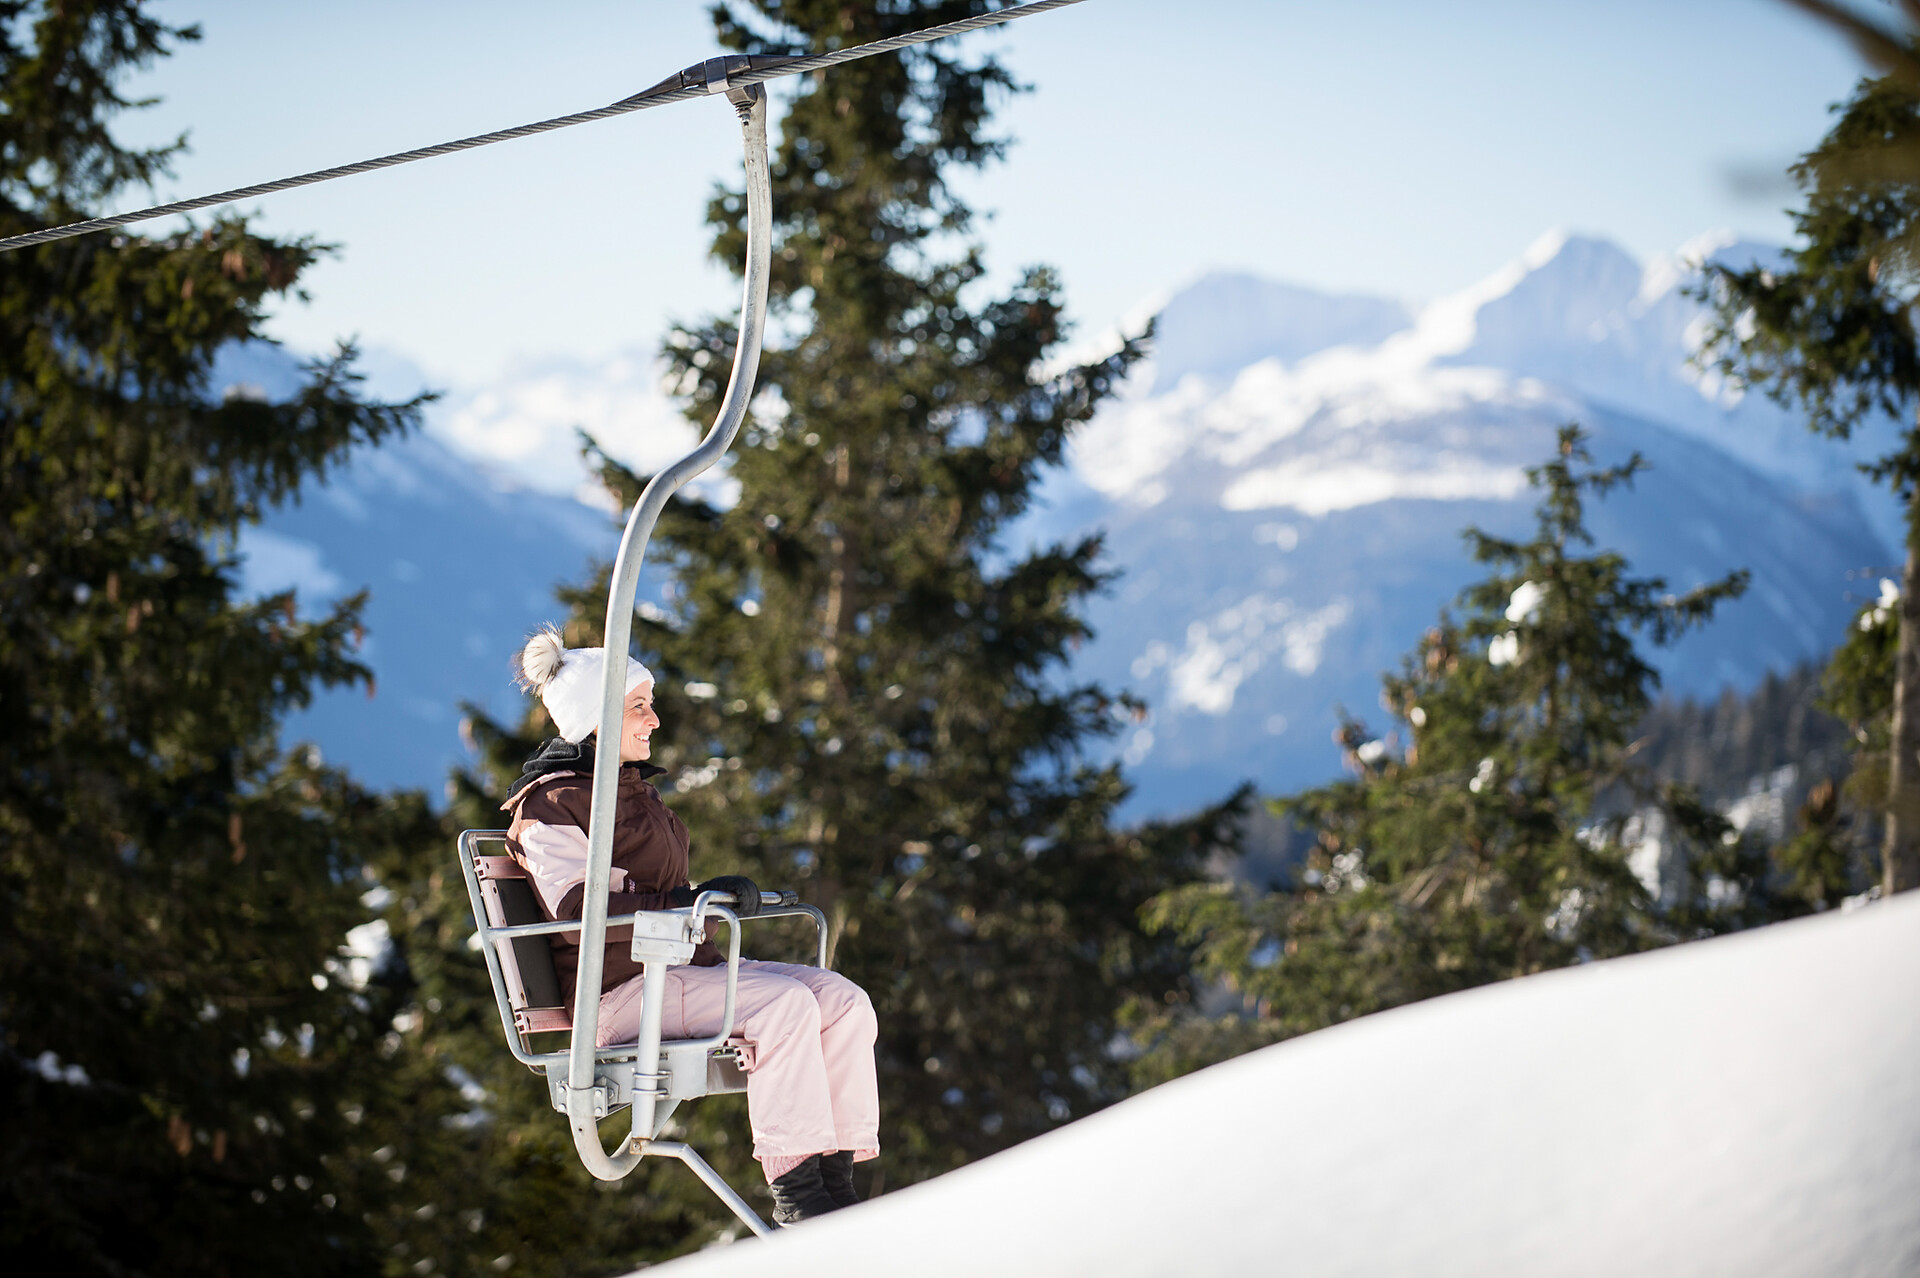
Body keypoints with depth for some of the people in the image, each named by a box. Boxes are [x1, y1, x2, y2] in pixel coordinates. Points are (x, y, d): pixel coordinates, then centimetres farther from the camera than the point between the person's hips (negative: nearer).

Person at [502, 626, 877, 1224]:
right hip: (620, 989, -9)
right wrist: (685, 901, -23)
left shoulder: (634, 789, 24)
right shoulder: (552, 803, -6)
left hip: (683, 967, 9)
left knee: (843, 1000, -12)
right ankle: (795, 1193, -30)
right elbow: (575, 912, -19)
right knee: (783, 1002, -31)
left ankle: (835, 1185, -18)